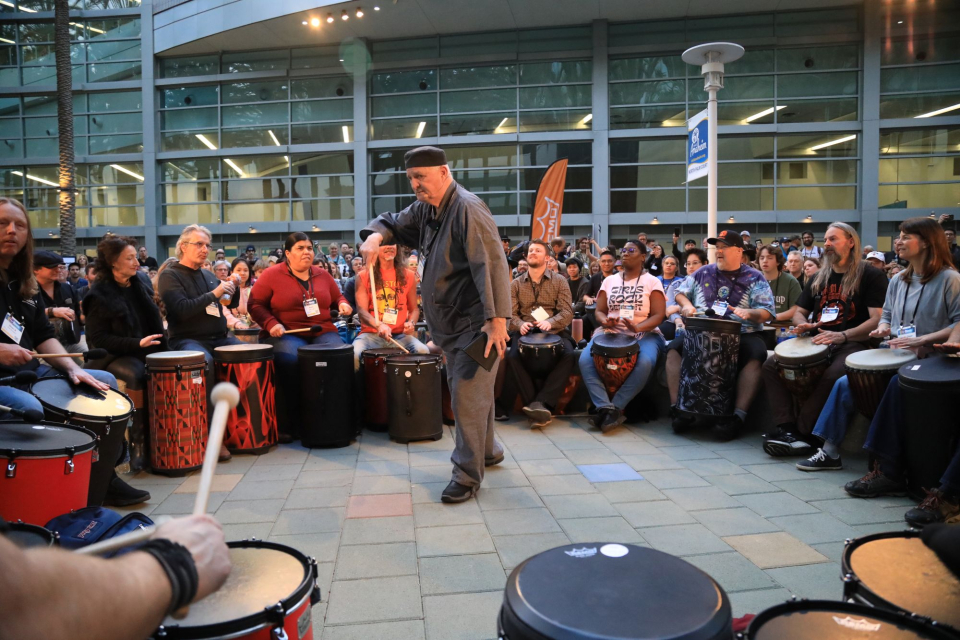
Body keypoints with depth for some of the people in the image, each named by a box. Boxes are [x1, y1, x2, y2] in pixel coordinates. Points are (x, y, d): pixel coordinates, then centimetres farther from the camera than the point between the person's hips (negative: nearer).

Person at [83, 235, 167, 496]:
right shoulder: (100, 295, -10)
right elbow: (97, 338, -13)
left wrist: (160, 349, 6)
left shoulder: (141, 280, 7)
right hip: (114, 356, -6)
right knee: (136, 374, -33)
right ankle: (138, 438, -18)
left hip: (148, 350, 6)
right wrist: (136, 344, -22)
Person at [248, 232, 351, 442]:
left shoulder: (322, 275, 13)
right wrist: (271, 323, -15)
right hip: (286, 335, -3)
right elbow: (254, 304, 0)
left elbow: (338, 297, 25)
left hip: (323, 332, 4)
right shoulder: (272, 275, 0)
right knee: (291, 360, -35)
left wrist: (343, 304, 1)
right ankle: (289, 424, -19)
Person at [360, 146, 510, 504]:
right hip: (449, 324, 9)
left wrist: (497, 319, -33)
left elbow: (491, 264, -26)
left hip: (476, 324, -9)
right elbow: (394, 223, 20)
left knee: (466, 396, -7)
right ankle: (488, 450, 39)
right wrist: (375, 235, -6)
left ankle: (468, 476, 6)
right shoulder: (425, 209, 9)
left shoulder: (467, 209, -19)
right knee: (465, 392, 20)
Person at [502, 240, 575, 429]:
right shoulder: (516, 284, 13)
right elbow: (509, 313, 4)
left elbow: (567, 312, -2)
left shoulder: (559, 281, 8)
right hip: (525, 332, 1)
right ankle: (535, 405, -26)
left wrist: (550, 322, -23)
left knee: (568, 355, -33)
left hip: (554, 331, -1)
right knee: (512, 357, -31)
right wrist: (520, 324, -20)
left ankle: (541, 402, -33)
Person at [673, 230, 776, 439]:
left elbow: (766, 312, -3)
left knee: (755, 356, -33)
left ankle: (738, 416, -32)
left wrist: (749, 313, -26)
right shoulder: (703, 273, 14)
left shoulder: (755, 278, 5)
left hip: (742, 334, -2)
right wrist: (686, 305, -3)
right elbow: (681, 292, 20)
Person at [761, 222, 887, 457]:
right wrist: (802, 324, 0)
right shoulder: (819, 278, 20)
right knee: (771, 365, -16)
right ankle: (786, 427, -21)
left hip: (852, 343, -6)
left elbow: (877, 320, -11)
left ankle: (802, 432, -24)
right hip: (817, 341, 6)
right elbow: (799, 312, 25)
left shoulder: (871, 276, 0)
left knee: (831, 376, -37)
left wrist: (842, 335, -24)